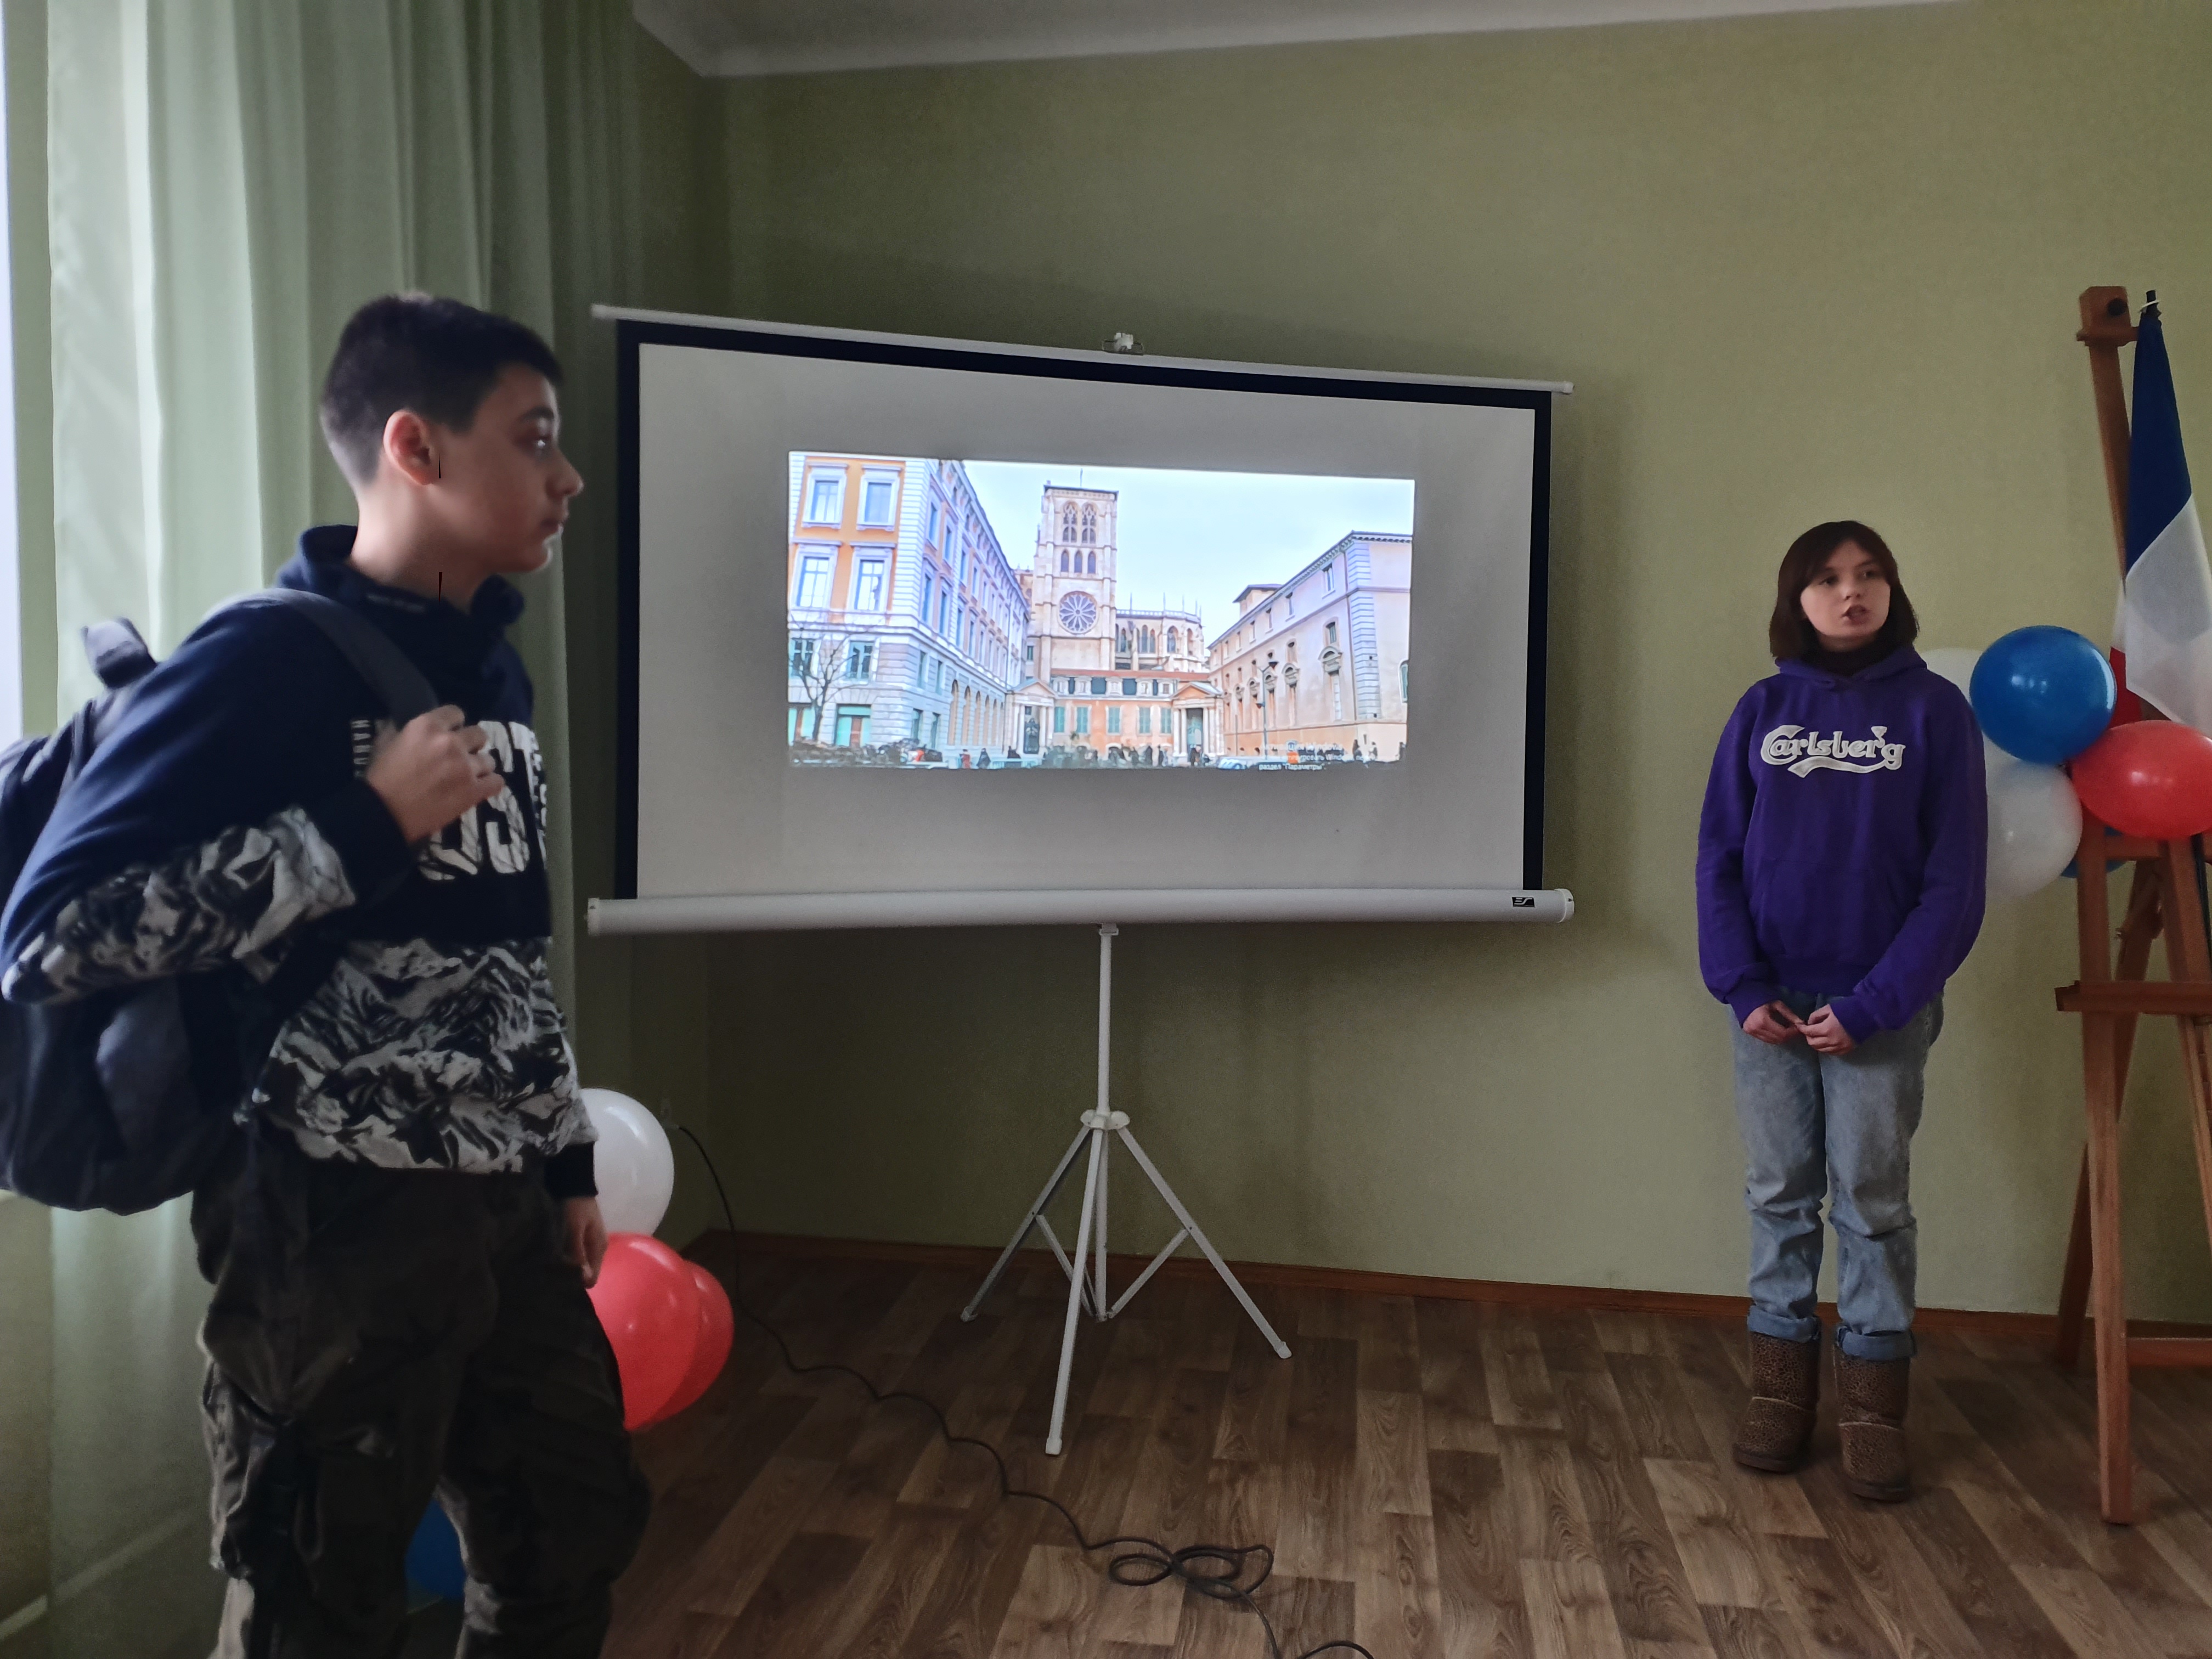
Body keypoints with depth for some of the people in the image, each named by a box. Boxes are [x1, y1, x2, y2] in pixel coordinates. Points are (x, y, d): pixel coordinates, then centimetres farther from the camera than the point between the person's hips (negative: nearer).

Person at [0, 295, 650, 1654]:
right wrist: (368, 822, -21)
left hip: (501, 1207, 8)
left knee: (579, 1535, 19)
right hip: (335, 1221, -7)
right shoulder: (268, 661, -13)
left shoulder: (492, 672, 10)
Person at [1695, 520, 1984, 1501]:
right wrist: (1742, 986, -9)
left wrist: (1874, 1005, -13)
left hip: (1882, 1006, -2)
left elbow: (1954, 878, -5)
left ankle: (1873, 1406, 17)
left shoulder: (1933, 708, -1)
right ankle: (1781, 1389, 21)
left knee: (1873, 1202, 5)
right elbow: (1719, 855, 3)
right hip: (1769, 1002, 2)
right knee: (1781, 1196, 9)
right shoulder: (1764, 709, 4)